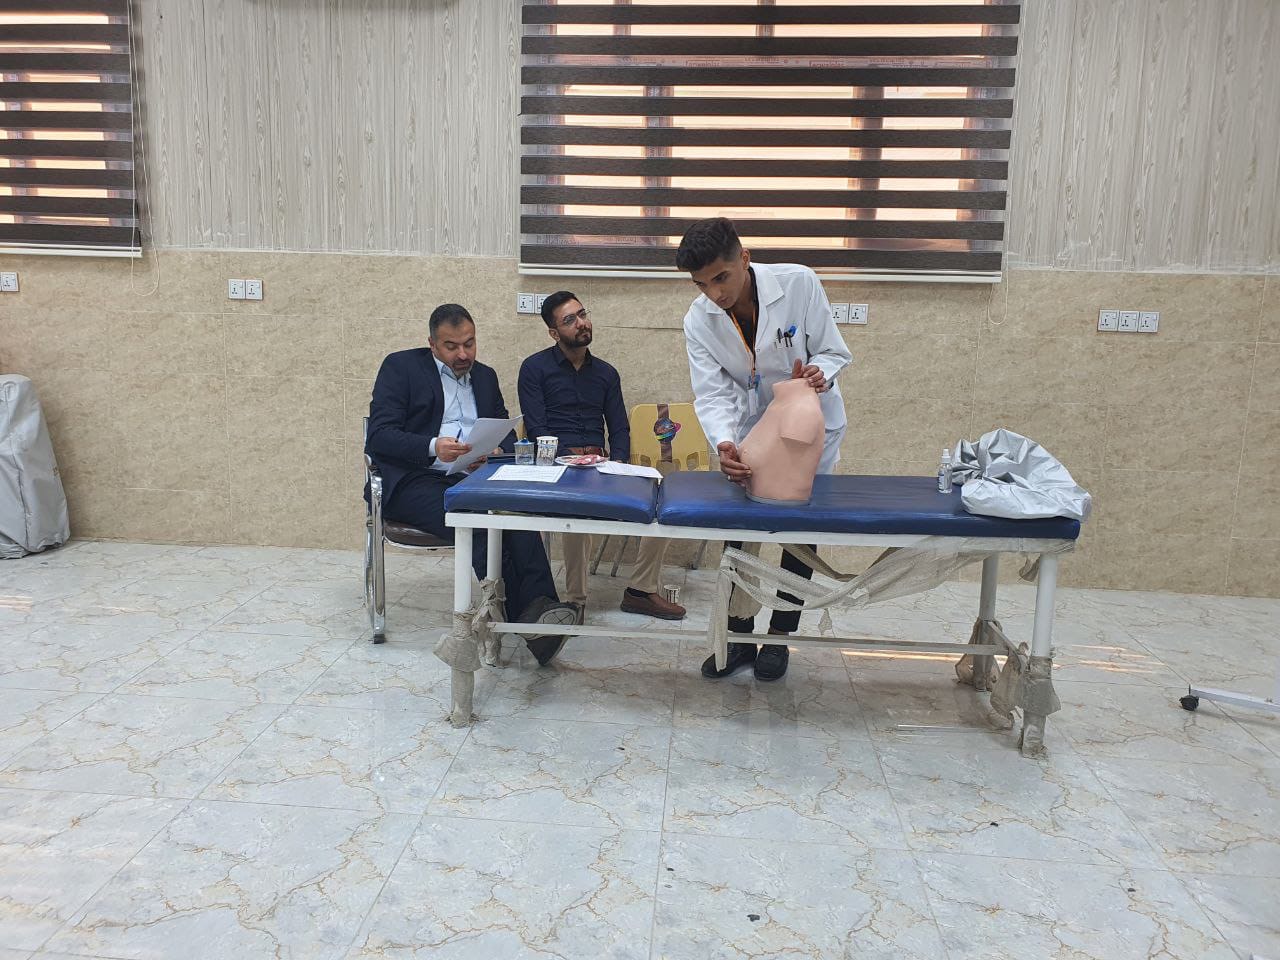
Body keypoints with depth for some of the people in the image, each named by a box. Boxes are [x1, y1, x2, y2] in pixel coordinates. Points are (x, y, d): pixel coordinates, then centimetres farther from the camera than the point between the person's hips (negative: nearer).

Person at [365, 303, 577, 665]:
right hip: (412, 482, -4)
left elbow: (506, 432, 18)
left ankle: (538, 608, -43)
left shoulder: (485, 376, 23)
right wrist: (433, 447, -22)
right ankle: (524, 612, -38)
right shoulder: (401, 367, 7)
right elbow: (379, 435, -4)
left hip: (471, 481, 4)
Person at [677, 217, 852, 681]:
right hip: (749, 430, 2)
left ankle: (779, 637, 21)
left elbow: (834, 352, -15)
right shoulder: (699, 320, -17)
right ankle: (740, 635, 18)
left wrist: (818, 372, -39)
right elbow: (712, 392, -22)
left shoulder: (799, 283, -24)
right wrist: (724, 444, -41)